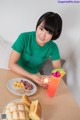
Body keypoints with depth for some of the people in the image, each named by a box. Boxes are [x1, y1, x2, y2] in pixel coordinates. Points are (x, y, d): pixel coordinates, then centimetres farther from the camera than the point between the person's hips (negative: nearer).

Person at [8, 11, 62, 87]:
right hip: (17, 73, -3)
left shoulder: (53, 47, -13)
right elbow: (11, 64, -19)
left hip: (35, 76, 3)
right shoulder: (24, 38, -21)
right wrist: (31, 76, -31)